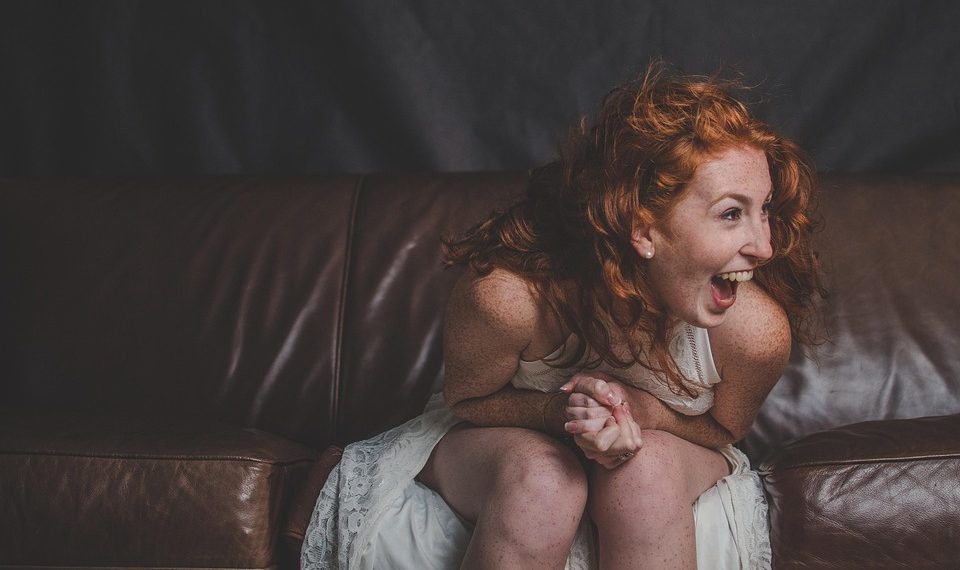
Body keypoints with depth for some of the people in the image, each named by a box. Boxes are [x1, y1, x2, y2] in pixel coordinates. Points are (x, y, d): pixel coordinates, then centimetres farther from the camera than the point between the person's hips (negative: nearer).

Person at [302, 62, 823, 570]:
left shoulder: (756, 328, -29)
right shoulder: (510, 295, -35)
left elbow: (721, 429, -7)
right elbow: (465, 400, -13)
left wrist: (643, 409, -30)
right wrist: (558, 410, -34)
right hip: (504, 436, -1)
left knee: (646, 467, -34)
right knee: (542, 480, -35)